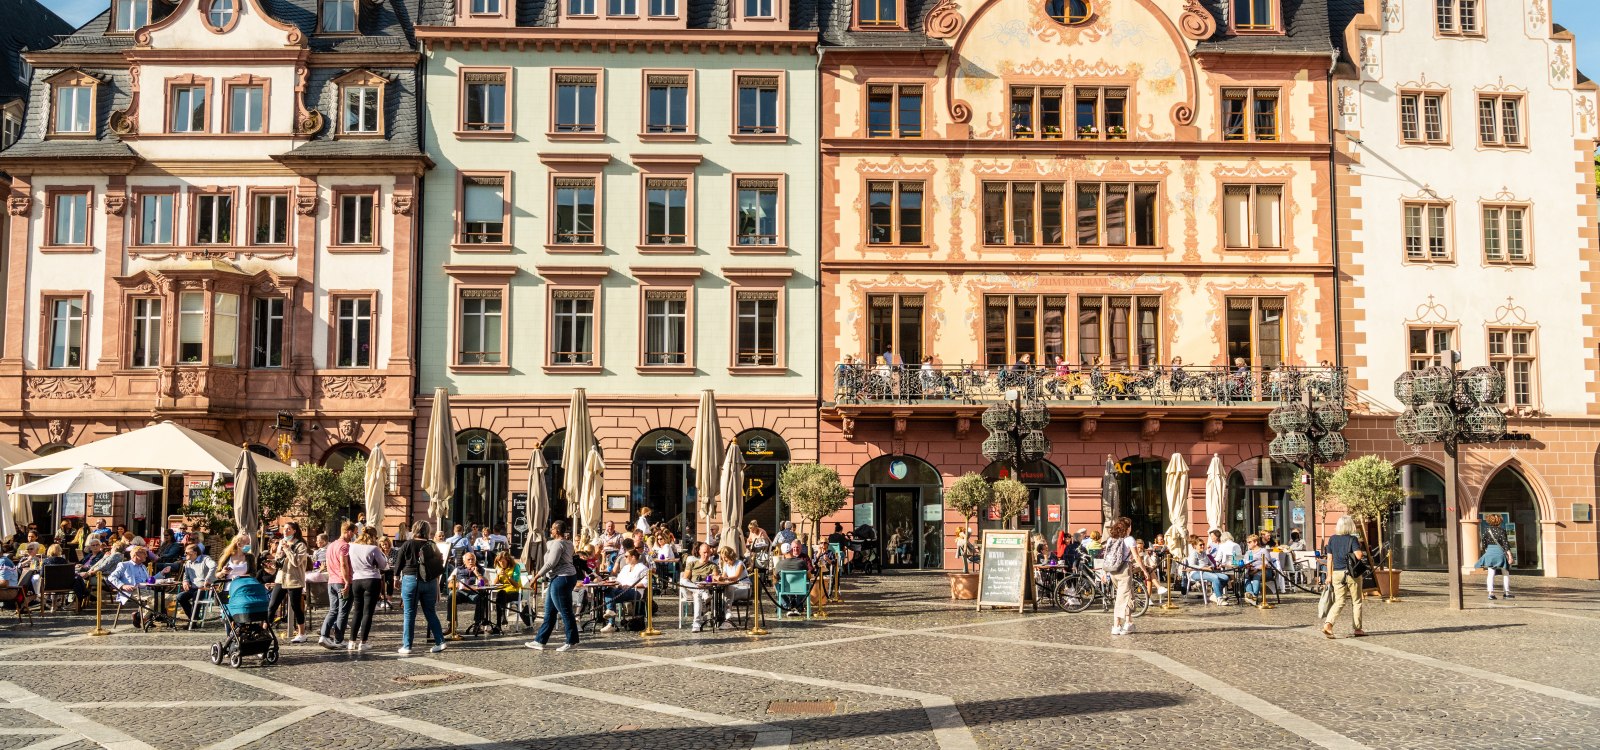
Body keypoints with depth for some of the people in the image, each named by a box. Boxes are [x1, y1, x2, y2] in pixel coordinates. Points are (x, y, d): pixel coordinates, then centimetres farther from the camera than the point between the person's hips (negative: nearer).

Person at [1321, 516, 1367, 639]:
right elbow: (1359, 555, -19)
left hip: (1337, 573, 4)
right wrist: (1359, 545, 1)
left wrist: (1329, 575, 10)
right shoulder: (1352, 539, -9)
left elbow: (1329, 559, 5)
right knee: (1356, 602, 12)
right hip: (1352, 573, -3)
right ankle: (1358, 629, 16)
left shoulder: (1332, 539, 4)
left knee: (1339, 602, 6)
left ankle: (1328, 624, -14)